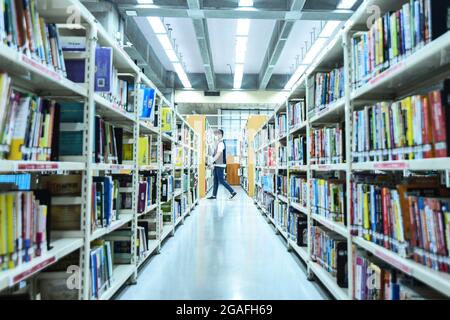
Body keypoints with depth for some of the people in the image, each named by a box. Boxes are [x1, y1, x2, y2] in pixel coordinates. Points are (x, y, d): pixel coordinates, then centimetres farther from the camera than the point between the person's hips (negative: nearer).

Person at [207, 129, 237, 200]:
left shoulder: (221, 143, -13)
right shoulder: (219, 143, 16)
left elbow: (218, 154, -18)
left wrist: (212, 161, -13)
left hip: (220, 165, -10)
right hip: (217, 165, 10)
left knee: (221, 180, -7)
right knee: (216, 180, 10)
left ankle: (233, 192, -2)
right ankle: (214, 195, 14)